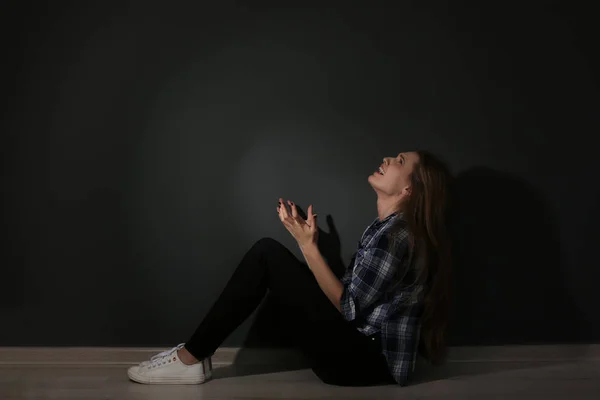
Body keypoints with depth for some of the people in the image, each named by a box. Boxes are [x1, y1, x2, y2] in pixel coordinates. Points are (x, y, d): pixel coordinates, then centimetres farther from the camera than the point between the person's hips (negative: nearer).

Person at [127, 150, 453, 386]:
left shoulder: (399, 235, -16)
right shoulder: (384, 228, 14)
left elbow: (349, 308, -18)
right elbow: (345, 297, 11)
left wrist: (308, 246, -15)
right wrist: (308, 241, 4)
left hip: (371, 361, -10)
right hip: (360, 349, 10)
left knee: (268, 254, -14)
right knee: (269, 254, 8)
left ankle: (191, 359, -8)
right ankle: (193, 354, 4)